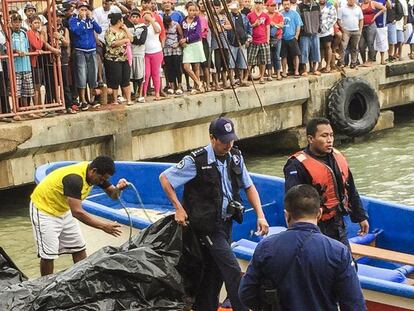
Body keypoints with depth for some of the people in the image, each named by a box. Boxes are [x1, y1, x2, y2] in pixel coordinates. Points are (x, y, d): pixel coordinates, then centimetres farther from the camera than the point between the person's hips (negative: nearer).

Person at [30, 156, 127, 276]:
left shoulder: (94, 173, -10)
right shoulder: (74, 178, -36)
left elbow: (112, 194, -3)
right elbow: (77, 212, -38)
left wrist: (118, 188, -27)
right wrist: (103, 226, -37)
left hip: (63, 210, 8)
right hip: (44, 209, -8)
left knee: (78, 248, 7)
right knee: (48, 255, -9)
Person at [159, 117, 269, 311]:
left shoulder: (235, 157, 3)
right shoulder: (197, 161, -15)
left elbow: (249, 186, 11)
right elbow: (164, 178, -9)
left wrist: (260, 216, 0)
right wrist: (179, 209, -12)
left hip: (226, 222, 6)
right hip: (208, 225, -6)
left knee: (215, 272, 14)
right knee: (232, 271, -11)